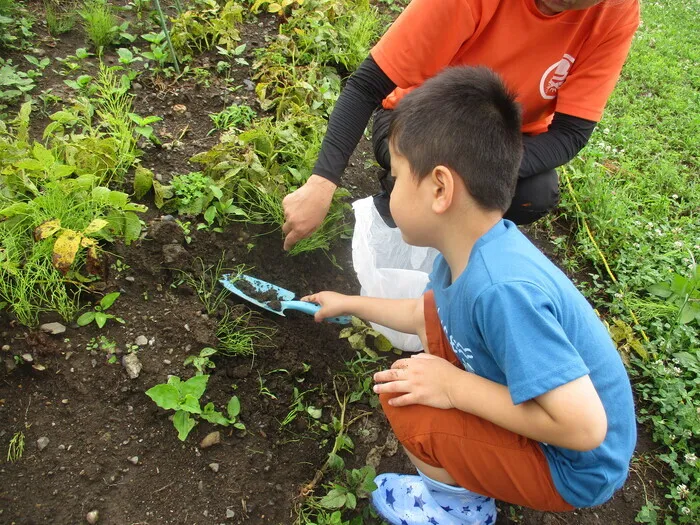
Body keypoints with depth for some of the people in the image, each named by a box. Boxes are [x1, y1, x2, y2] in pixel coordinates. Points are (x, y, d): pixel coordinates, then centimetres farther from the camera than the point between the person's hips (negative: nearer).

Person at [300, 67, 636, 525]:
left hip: (574, 470, -8)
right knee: (439, 312, 6)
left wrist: (456, 388, -27)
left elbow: (584, 426, -36)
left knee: (404, 404, -19)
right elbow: (423, 314, 13)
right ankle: (465, 473, 18)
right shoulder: (472, 244, -9)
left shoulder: (501, 288, -37)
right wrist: (350, 304, 24)